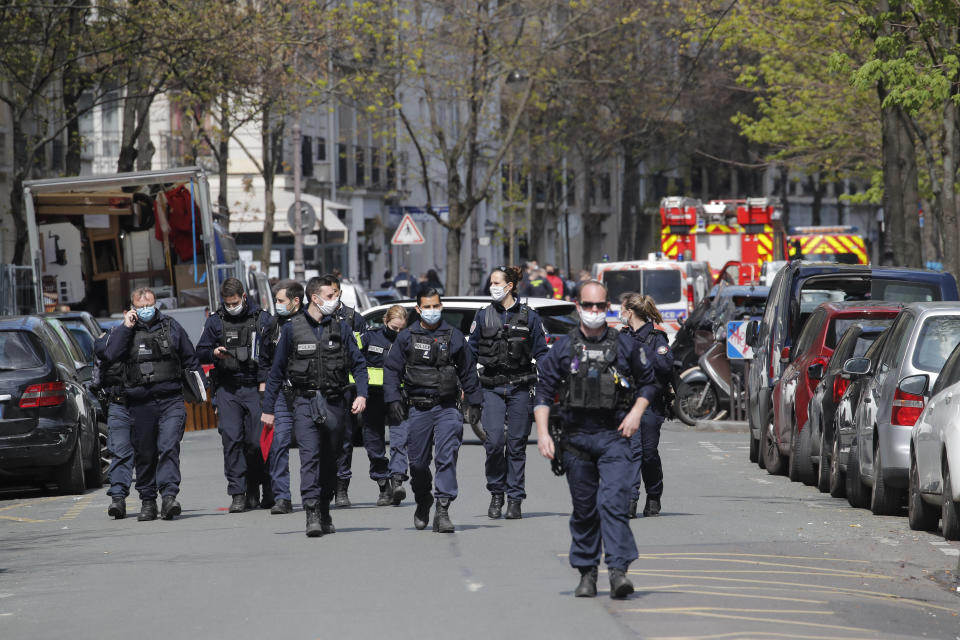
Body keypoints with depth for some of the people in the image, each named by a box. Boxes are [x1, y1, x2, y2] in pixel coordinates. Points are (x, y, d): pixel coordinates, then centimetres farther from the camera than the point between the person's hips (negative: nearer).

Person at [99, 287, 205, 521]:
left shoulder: (171, 326, 10)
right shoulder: (125, 331, 7)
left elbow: (190, 359, 18)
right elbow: (109, 357, -10)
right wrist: (126, 327, -9)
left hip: (171, 400, -1)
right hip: (140, 403, 1)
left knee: (169, 447, -16)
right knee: (144, 455, 7)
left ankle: (169, 496, -24)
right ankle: (147, 502, 16)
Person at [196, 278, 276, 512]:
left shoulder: (262, 319, 6)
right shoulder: (215, 321, 10)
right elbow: (200, 353, 14)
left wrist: (265, 382, -3)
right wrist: (214, 353, -8)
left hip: (255, 387, -1)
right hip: (227, 389, 1)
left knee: (256, 440, -4)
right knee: (231, 440, -8)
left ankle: (255, 489, 15)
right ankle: (238, 494, -6)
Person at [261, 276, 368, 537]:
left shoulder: (341, 327, 7)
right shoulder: (292, 328, 1)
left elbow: (358, 364, 7)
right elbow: (277, 370, 7)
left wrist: (361, 394, -10)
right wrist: (268, 408, 5)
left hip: (335, 403, 2)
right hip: (305, 401, -2)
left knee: (329, 460, 9)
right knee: (309, 457, -14)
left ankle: (325, 511, 22)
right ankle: (312, 515, -21)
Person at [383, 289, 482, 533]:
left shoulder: (454, 337, 8)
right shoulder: (406, 337, 7)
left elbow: (468, 372, 14)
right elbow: (392, 370, 8)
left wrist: (474, 403, 13)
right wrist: (393, 400, -4)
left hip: (446, 407, -1)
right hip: (417, 409, 1)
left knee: (447, 456, -14)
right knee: (418, 461, 6)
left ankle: (442, 510, -17)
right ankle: (422, 503, 31)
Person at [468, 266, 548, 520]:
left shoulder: (529, 317, 2)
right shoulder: (483, 316, 6)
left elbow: (542, 355, 6)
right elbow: (471, 352, 11)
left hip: (520, 387, -1)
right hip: (491, 387, 1)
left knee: (517, 443, 1)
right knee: (494, 441, -12)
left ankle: (515, 499, 9)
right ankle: (496, 493, 6)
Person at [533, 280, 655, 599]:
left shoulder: (625, 345, 6)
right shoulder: (563, 348, 6)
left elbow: (647, 382, 18)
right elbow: (544, 391, 7)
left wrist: (637, 412, 1)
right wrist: (543, 432, -3)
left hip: (614, 436, -2)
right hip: (576, 438, 2)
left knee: (613, 501, -16)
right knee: (584, 509, 8)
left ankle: (618, 569, -22)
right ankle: (587, 573, 17)